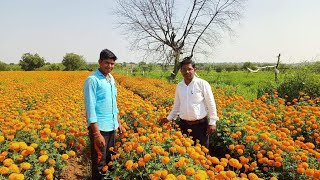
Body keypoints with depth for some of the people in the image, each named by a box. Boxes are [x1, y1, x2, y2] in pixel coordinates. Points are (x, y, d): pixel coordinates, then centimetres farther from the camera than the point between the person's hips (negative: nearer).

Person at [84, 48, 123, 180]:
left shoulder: (111, 79, 10)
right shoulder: (92, 80, -15)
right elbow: (90, 107, -19)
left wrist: (118, 122, 18)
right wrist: (96, 133, -22)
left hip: (111, 126, 8)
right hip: (99, 128, -7)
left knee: (110, 159, 18)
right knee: (99, 162, 3)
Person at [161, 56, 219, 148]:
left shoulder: (203, 84, -8)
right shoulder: (179, 86, 6)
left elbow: (211, 104, -6)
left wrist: (212, 122, -8)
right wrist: (169, 118, 16)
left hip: (200, 125, -4)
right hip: (184, 124, 4)